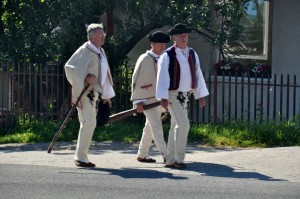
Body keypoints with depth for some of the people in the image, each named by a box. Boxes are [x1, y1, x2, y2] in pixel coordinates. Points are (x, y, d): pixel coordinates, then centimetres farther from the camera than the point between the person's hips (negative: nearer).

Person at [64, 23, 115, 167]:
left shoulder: (101, 52, 16)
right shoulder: (85, 50, -11)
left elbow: (104, 74, 24)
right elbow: (69, 67, -17)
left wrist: (107, 95, 23)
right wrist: (85, 77, -24)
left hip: (95, 93, 9)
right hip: (85, 92, -9)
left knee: (88, 123, 11)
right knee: (89, 122, -16)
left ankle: (81, 156, 18)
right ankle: (81, 156, -9)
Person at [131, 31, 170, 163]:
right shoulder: (144, 59, -10)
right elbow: (137, 80, -11)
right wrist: (138, 101, -15)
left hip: (159, 99, 8)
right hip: (147, 99, -8)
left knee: (150, 127, 13)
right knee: (156, 126, -13)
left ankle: (142, 154, 22)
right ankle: (165, 155, -18)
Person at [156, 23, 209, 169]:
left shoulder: (192, 54, 10)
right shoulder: (167, 56, -9)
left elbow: (198, 75, 13)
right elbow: (162, 77, -11)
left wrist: (201, 95, 10)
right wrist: (163, 97, -15)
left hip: (186, 95, 6)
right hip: (173, 95, -6)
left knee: (176, 126, 11)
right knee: (183, 124, -16)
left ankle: (170, 160, 18)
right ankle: (178, 158, -8)